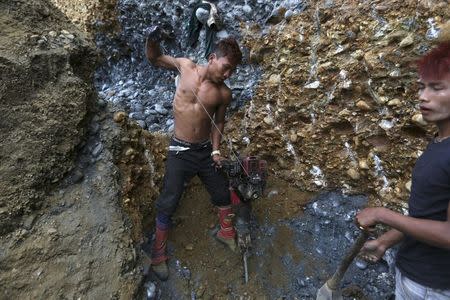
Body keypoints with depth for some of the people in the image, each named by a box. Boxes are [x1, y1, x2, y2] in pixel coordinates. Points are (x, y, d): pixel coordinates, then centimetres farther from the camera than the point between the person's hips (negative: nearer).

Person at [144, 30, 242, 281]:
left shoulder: (224, 93, -4)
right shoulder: (186, 66, -6)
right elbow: (155, 58, 8)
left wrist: (216, 149, 0)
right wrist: (152, 41, -13)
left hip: (206, 150, 2)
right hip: (180, 151, -2)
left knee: (223, 194, 13)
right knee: (168, 203, 2)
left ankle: (227, 232, 42)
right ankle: (159, 253, 24)